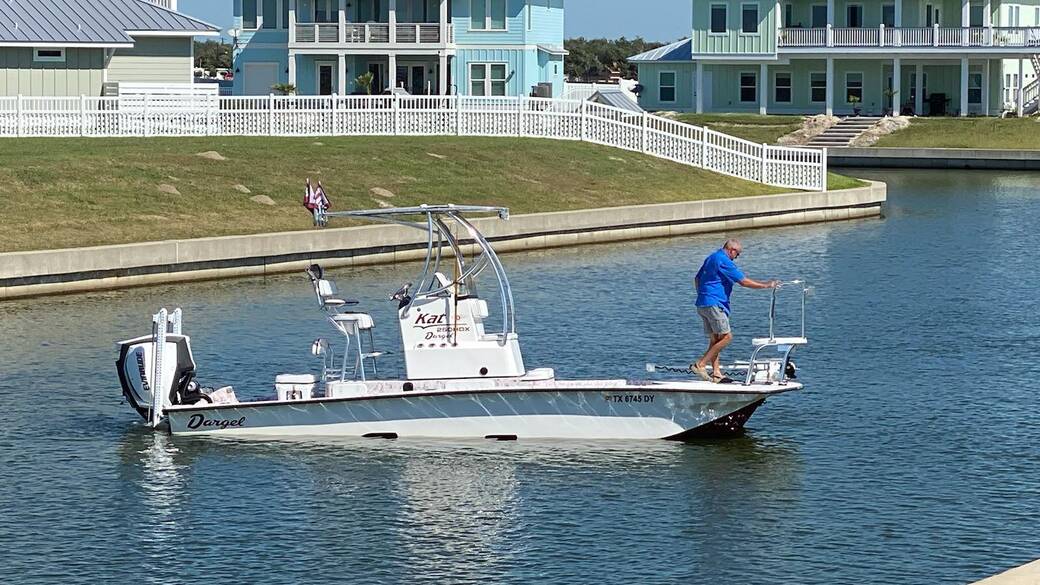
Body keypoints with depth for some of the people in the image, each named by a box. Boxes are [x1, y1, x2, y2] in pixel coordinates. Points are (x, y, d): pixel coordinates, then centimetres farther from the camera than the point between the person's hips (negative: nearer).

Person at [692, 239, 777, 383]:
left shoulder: (710, 258, 19)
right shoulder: (723, 261, -12)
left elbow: (697, 279, 28)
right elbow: (743, 281, -13)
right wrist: (766, 285, -6)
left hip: (702, 304, 10)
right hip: (714, 304, -10)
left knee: (715, 339, 9)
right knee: (726, 337, -9)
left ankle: (716, 373, 4)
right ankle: (700, 364, -13)